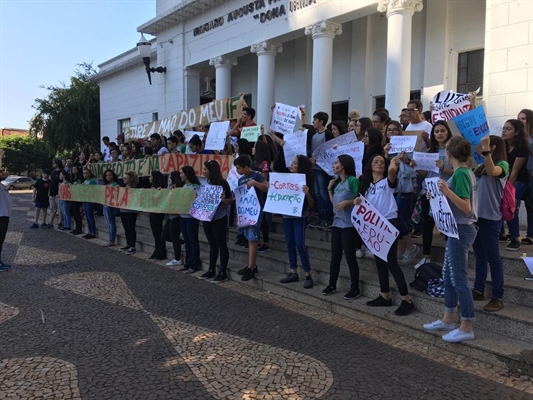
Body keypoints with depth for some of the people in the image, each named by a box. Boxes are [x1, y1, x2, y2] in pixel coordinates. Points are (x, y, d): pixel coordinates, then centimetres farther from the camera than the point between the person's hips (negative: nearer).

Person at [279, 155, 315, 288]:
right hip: (287, 215, 6)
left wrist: (307, 193, -28)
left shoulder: (306, 182, -9)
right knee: (290, 244, 10)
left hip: (300, 216, -6)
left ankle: (308, 276, 0)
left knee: (300, 245, -9)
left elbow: (311, 205, -11)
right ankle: (293, 273, 20)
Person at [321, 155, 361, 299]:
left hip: (349, 224, -8)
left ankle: (355, 289, 9)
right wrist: (330, 190, 8)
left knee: (350, 256, -1)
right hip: (336, 223, 8)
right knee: (335, 256, 13)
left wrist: (347, 202, -25)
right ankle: (332, 285, 23)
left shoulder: (353, 180, -9)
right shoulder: (337, 182, 14)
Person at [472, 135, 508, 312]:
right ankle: (478, 290, 27)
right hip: (476, 214, 8)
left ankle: (498, 297, 8)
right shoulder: (482, 166, 14)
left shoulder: (503, 165, -8)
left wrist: (485, 150, -31)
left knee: (492, 257, -1)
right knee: (479, 255, 15)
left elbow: (492, 171, -30)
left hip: (490, 217, -8)